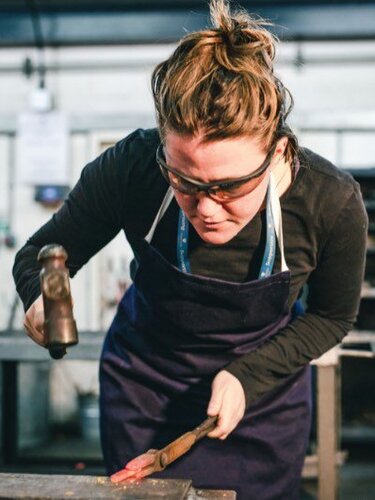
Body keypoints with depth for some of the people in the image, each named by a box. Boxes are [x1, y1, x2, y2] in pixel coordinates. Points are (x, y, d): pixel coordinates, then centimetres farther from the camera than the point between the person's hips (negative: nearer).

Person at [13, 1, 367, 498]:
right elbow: (42, 252, -12)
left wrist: (248, 376, -21)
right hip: (146, 379, 0)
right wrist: (44, 297, -35)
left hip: (264, 388, 0)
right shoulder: (130, 169, -30)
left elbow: (332, 316, -8)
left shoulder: (332, 201, -28)